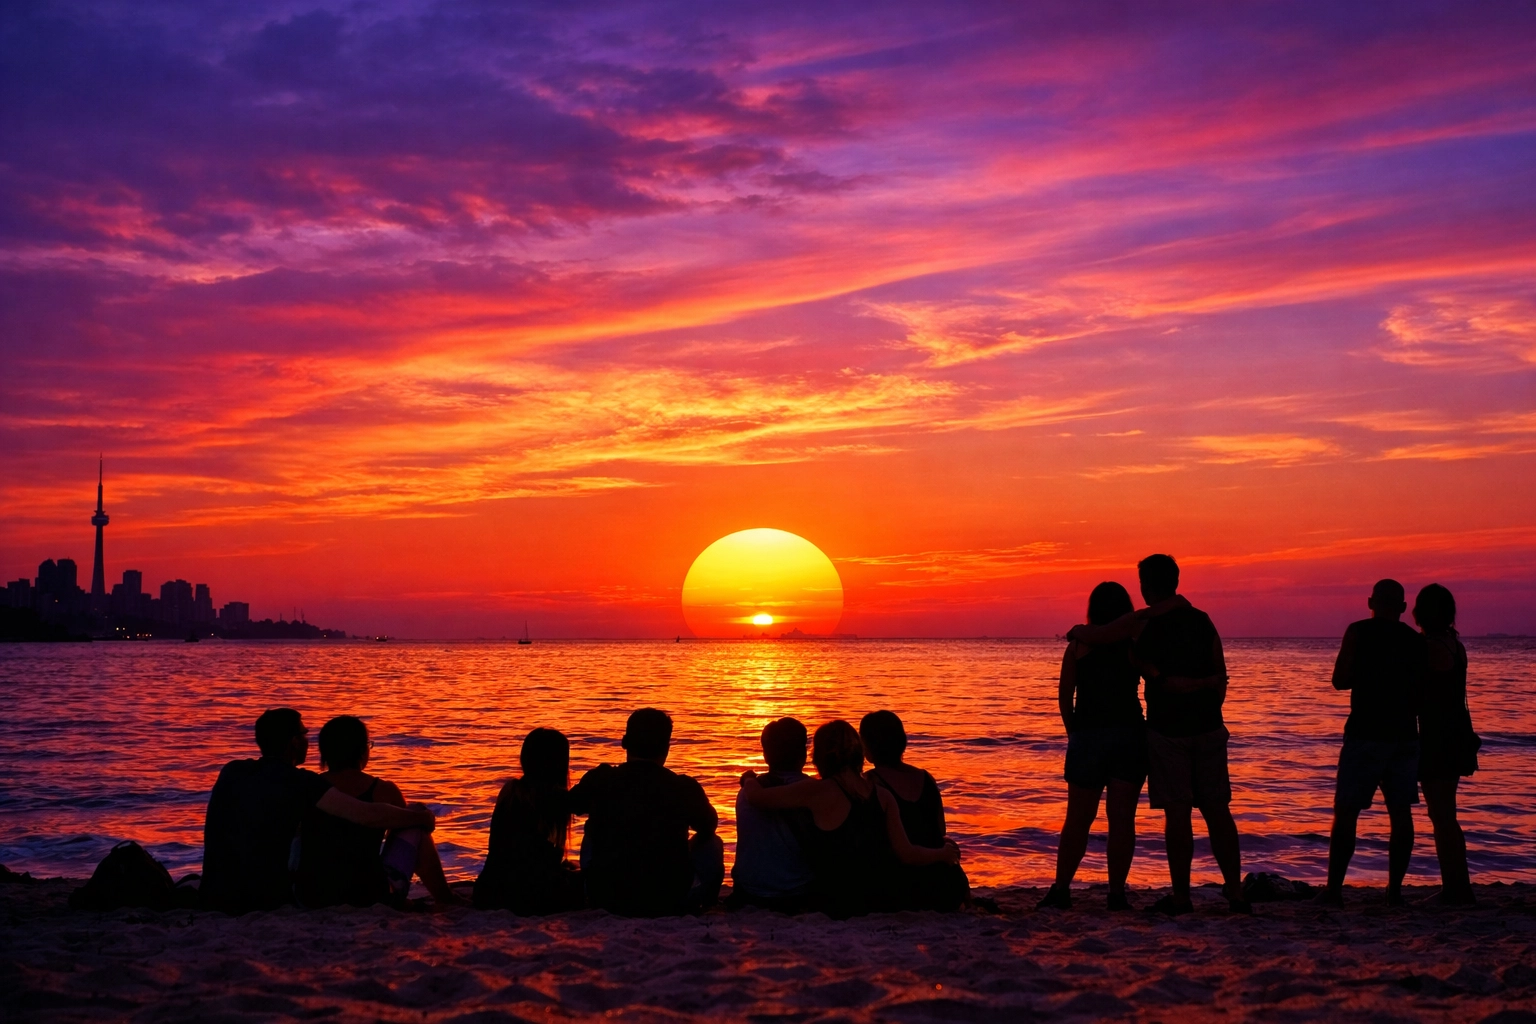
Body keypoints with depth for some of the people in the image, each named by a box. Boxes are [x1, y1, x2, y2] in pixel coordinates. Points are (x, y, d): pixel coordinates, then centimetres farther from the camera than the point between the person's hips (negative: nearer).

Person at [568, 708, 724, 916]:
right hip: (669, 901, -1)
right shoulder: (685, 788, -9)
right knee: (712, 843, 23)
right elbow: (709, 825, 14)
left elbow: (571, 806, 17)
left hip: (607, 898, 2)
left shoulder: (600, 780, -7)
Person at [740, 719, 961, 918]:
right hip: (886, 900, 6)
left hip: (840, 905, -5)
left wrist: (749, 779, 16)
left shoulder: (819, 792, -11)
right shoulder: (882, 796, 2)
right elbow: (906, 854, 0)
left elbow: (757, 796, -8)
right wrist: (943, 854, 20)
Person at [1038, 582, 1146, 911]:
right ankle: (1117, 893, 0)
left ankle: (1061, 887, 3)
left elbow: (1064, 696, 3)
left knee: (1078, 819, 7)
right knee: (1122, 818, 1)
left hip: (1087, 736, 0)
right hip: (1130, 736, 0)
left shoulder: (1078, 646, 2)